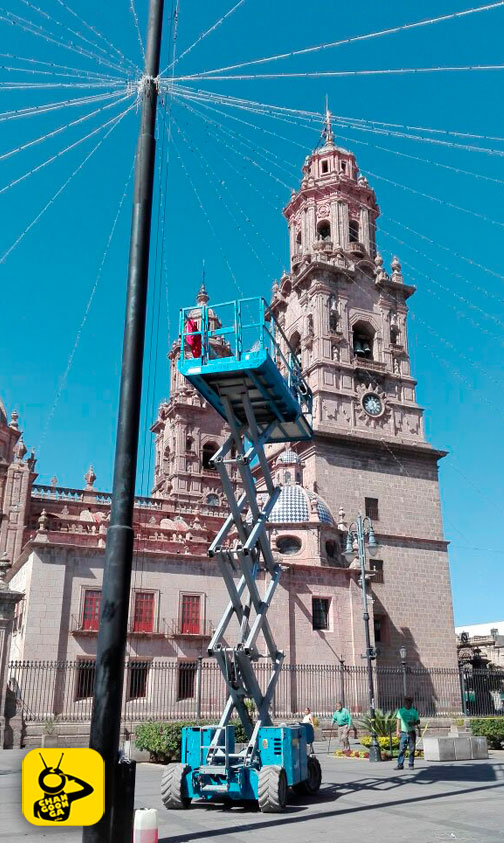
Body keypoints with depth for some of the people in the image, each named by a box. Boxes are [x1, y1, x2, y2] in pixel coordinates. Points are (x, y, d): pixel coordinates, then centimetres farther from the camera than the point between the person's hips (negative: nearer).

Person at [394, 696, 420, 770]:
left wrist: (413, 723, -12)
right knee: (402, 749, -6)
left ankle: (411, 764, 11)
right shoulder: (400, 711, 8)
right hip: (403, 732, 0)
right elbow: (398, 721, 8)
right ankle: (400, 764, -4)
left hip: (412, 732, 0)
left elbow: (418, 722, 9)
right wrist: (397, 731, 0)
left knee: (412, 749, 1)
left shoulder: (414, 712, 7)